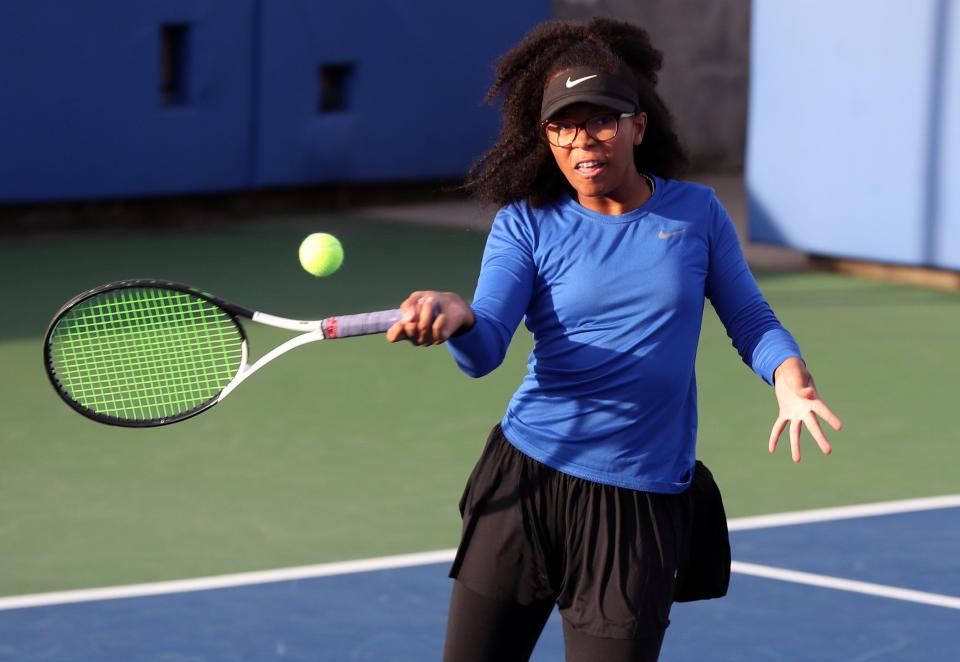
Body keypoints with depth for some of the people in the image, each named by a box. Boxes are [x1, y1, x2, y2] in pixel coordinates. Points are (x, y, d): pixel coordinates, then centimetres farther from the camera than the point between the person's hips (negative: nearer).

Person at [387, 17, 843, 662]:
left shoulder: (697, 211, 4)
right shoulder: (527, 226, 0)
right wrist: (455, 316, -36)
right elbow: (485, 349, -12)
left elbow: (751, 320, 10)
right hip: (526, 483, 0)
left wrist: (791, 380, -12)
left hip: (642, 503, 0)